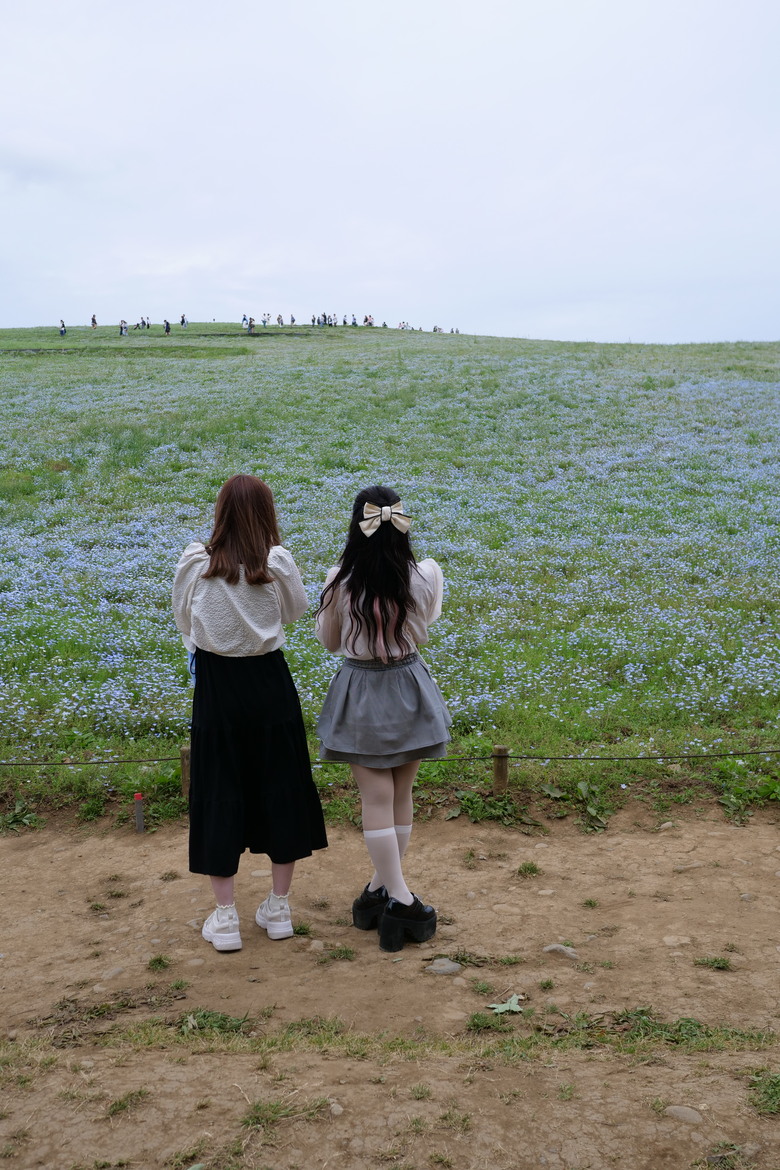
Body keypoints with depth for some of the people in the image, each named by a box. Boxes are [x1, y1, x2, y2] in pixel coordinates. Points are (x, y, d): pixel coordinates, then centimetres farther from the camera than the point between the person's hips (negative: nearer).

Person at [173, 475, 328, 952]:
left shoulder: (195, 561, -8)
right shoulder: (277, 561, -10)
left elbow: (184, 619, 4)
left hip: (216, 685, 0)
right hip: (270, 684, 0)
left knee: (220, 792, 9)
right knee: (280, 786, 14)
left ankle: (225, 918, 14)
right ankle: (278, 907, 24)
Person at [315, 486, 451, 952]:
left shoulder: (341, 581, -16)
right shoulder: (426, 574, -12)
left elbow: (330, 641, -1)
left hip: (361, 691, -2)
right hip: (409, 688, 2)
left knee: (377, 799, 4)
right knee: (401, 795, 14)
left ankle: (398, 897, 3)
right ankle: (385, 887, 24)